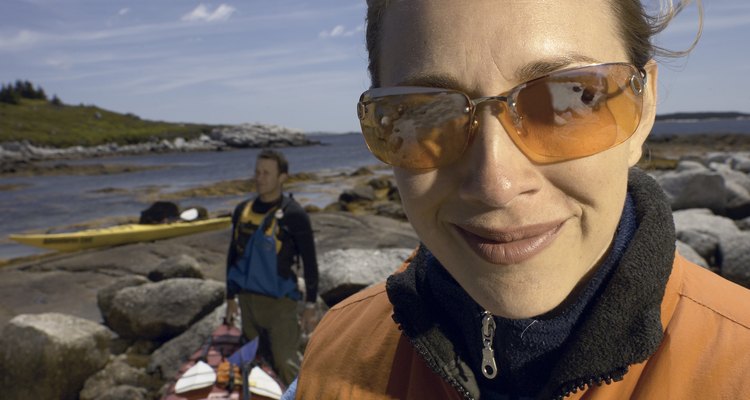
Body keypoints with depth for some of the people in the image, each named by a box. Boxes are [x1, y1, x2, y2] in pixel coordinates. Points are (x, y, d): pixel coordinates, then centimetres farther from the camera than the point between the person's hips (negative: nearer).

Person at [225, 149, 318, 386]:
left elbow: (309, 262, -8)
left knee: (285, 363, -4)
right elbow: (233, 255, 13)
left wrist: (310, 306, -7)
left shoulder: (294, 215, -13)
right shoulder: (243, 210, 4)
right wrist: (230, 298, 15)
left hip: (279, 301, -5)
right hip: (248, 298, 6)